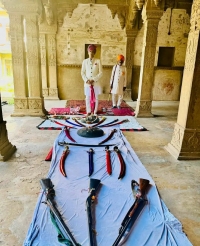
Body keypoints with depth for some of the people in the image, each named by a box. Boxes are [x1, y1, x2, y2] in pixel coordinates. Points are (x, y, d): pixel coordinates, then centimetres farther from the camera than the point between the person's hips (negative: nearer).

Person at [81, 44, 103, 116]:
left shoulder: (98, 61, 0)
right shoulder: (84, 61, 4)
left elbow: (101, 73, -3)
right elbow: (82, 73, 5)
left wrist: (94, 80, -12)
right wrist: (86, 80, -11)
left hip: (96, 83, -1)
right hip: (87, 83, 1)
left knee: (95, 98, 5)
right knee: (88, 98, 4)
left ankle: (95, 112, 16)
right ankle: (88, 111, 17)